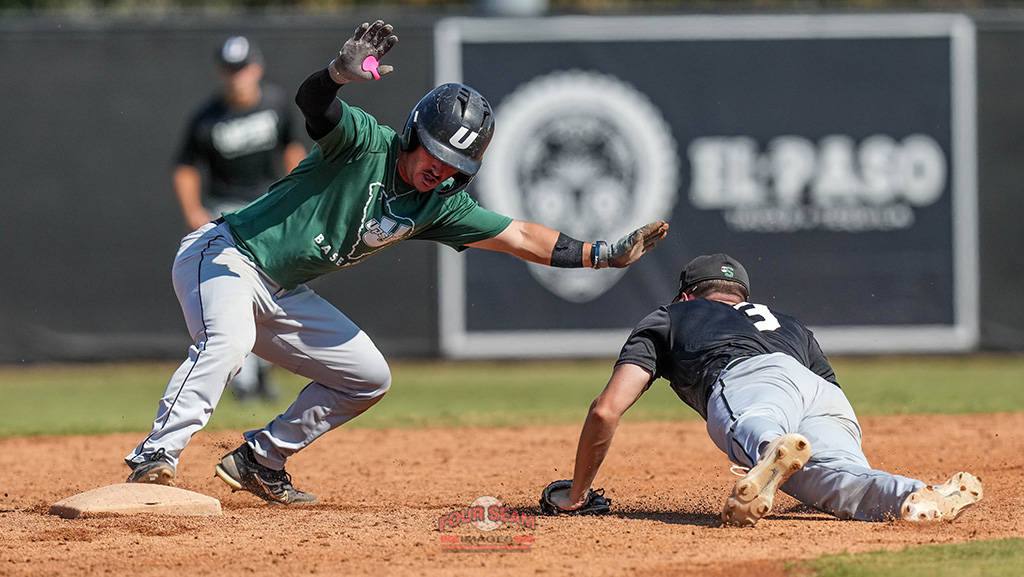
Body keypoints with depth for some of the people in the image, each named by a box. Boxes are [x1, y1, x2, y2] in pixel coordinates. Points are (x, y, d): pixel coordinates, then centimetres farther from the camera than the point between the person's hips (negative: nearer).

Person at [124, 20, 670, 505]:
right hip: (225, 257, -8)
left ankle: (259, 461, 18)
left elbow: (519, 237, 7)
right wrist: (341, 73, -60)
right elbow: (312, 101, -37)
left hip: (282, 295, 8)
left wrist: (604, 255, -1)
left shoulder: (441, 204, 3)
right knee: (228, 341, -36)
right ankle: (153, 462, -43)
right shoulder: (365, 141, -17)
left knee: (368, 377, 11)